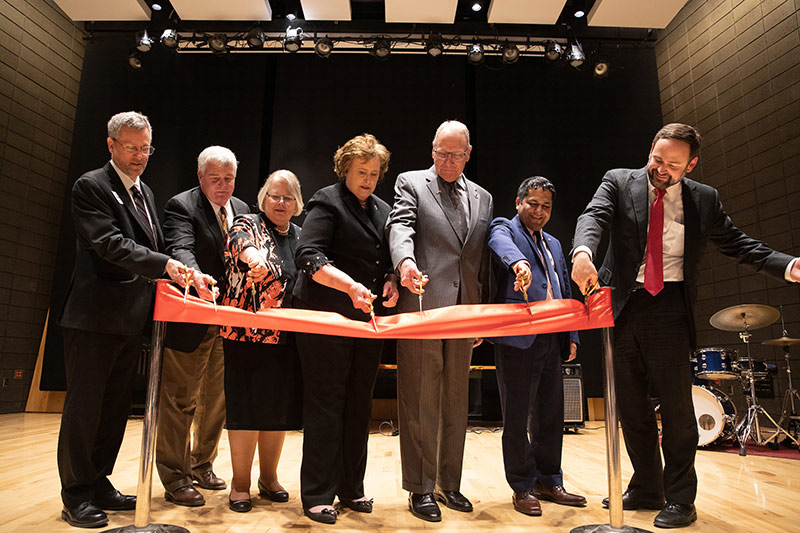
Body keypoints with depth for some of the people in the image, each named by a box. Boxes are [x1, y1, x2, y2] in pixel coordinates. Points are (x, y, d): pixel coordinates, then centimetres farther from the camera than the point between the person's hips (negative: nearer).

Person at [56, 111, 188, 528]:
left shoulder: (144, 192, 17)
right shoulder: (91, 186, -7)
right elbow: (110, 243, -20)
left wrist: (178, 277, 7)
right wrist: (164, 265, -28)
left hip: (132, 320, 8)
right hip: (95, 317, -8)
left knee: (115, 407, 15)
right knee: (84, 407, 3)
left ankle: (98, 484, 29)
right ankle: (76, 496, 16)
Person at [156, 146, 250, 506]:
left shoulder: (242, 210, 12)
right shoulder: (181, 206, -7)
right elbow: (181, 249, -23)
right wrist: (196, 275, -45)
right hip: (192, 318, -6)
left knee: (216, 398, 16)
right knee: (181, 400, 3)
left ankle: (201, 466, 33)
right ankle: (174, 479, 17)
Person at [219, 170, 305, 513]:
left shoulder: (300, 236, 16)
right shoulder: (247, 224, 1)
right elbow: (240, 242, -22)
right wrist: (254, 255, -45)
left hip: (287, 337, 5)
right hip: (248, 333, -4)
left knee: (280, 406, 11)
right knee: (247, 404, 1)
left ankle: (268, 477, 27)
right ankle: (240, 482, 16)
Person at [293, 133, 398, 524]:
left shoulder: (383, 211, 17)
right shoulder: (328, 201, -4)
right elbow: (307, 255, -16)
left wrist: (391, 281, 1)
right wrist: (350, 286, -28)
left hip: (369, 319, 7)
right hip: (327, 320, -7)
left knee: (359, 404, 12)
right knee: (326, 403, 0)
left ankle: (351, 488, 26)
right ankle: (318, 496, 13)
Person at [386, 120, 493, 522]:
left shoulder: (482, 198, 18)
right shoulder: (411, 183, 6)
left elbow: (483, 259, 17)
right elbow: (400, 225, -12)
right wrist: (405, 260, -35)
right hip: (422, 309, -5)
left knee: (455, 404, 13)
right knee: (420, 404, 1)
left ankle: (449, 484, 27)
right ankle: (420, 489, 15)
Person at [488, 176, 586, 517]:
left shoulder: (554, 244, 23)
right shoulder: (504, 228, 3)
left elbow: (566, 293, 23)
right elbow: (502, 245, -24)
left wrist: (572, 336, 14)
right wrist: (519, 262, -46)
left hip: (551, 340, 7)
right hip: (517, 338, -7)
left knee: (551, 415, 13)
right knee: (517, 417, 1)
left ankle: (549, 481, 26)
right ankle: (522, 487, 14)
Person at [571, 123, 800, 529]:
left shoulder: (705, 199, 6)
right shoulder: (619, 182, 3)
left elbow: (735, 243, 8)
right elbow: (595, 216, -13)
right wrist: (583, 251, -35)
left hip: (669, 308, -1)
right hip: (623, 305, 1)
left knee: (676, 404, 0)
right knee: (630, 405, 10)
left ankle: (680, 499, 17)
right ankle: (646, 489, 27)